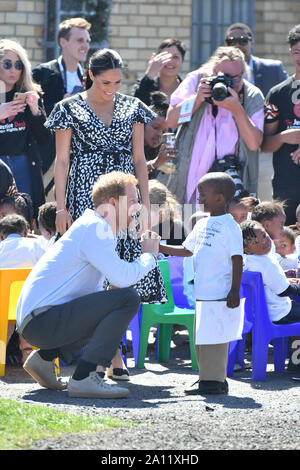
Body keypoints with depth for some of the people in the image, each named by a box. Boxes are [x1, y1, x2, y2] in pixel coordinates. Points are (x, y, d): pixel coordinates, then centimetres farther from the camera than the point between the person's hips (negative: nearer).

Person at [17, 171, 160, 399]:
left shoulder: (98, 227, 20)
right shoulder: (94, 228, -12)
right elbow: (124, 277, -22)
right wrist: (150, 255, -3)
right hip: (42, 319, -11)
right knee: (127, 298, -19)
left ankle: (45, 357, 17)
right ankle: (85, 378, -21)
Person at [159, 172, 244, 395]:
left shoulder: (229, 226, -11)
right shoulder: (202, 224, 15)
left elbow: (237, 259, -13)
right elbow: (187, 250, 24)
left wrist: (235, 291, -17)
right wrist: (160, 247, 15)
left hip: (220, 296, -9)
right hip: (203, 294, 9)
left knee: (213, 338, -8)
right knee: (201, 339, 12)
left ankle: (213, 380, -5)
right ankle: (210, 378, 18)